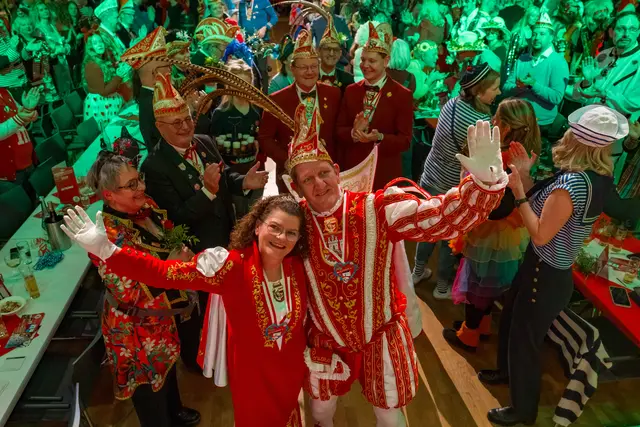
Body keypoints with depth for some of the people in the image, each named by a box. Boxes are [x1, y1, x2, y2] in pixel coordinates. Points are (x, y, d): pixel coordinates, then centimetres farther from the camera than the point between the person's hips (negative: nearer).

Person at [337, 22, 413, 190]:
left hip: (384, 175, -3)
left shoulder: (402, 95, -4)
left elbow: (405, 140, -8)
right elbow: (339, 131, 4)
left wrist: (379, 138, -24)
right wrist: (353, 132, -17)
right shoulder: (351, 91, 6)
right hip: (351, 172, 3)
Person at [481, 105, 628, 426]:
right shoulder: (599, 178, -1)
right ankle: (507, 371, 51)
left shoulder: (572, 183, -30)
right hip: (549, 269, 9)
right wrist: (526, 178, -2)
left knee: (524, 338, 10)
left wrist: (518, 192, -20)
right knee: (510, 318, 27)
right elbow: (543, 206, 3)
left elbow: (541, 234, -25)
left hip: (545, 275, -9)